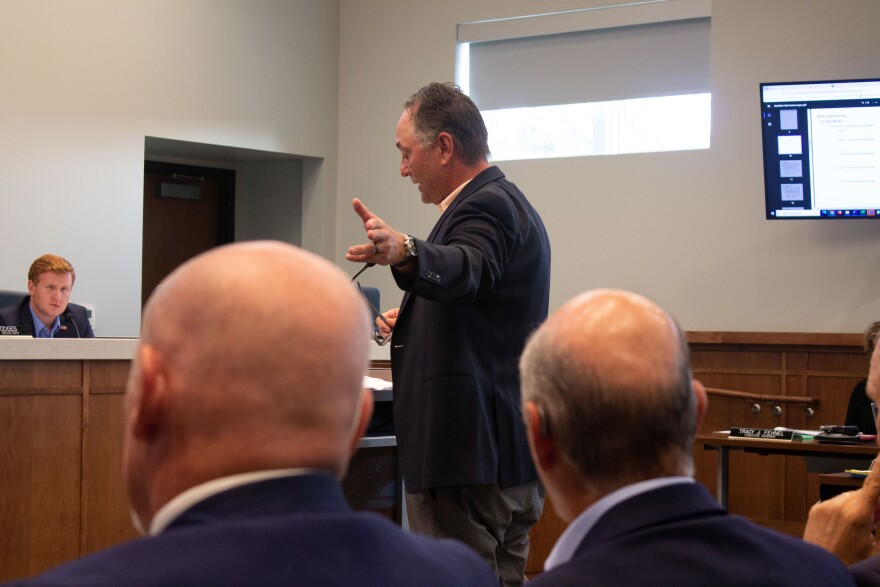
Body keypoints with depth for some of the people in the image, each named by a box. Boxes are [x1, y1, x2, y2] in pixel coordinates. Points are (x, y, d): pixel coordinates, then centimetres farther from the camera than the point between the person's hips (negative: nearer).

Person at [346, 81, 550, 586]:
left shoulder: (486, 206, -15)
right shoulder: (506, 201, 19)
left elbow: (465, 269, -37)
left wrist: (403, 251, -55)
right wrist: (414, 321, 16)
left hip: (469, 459, -11)